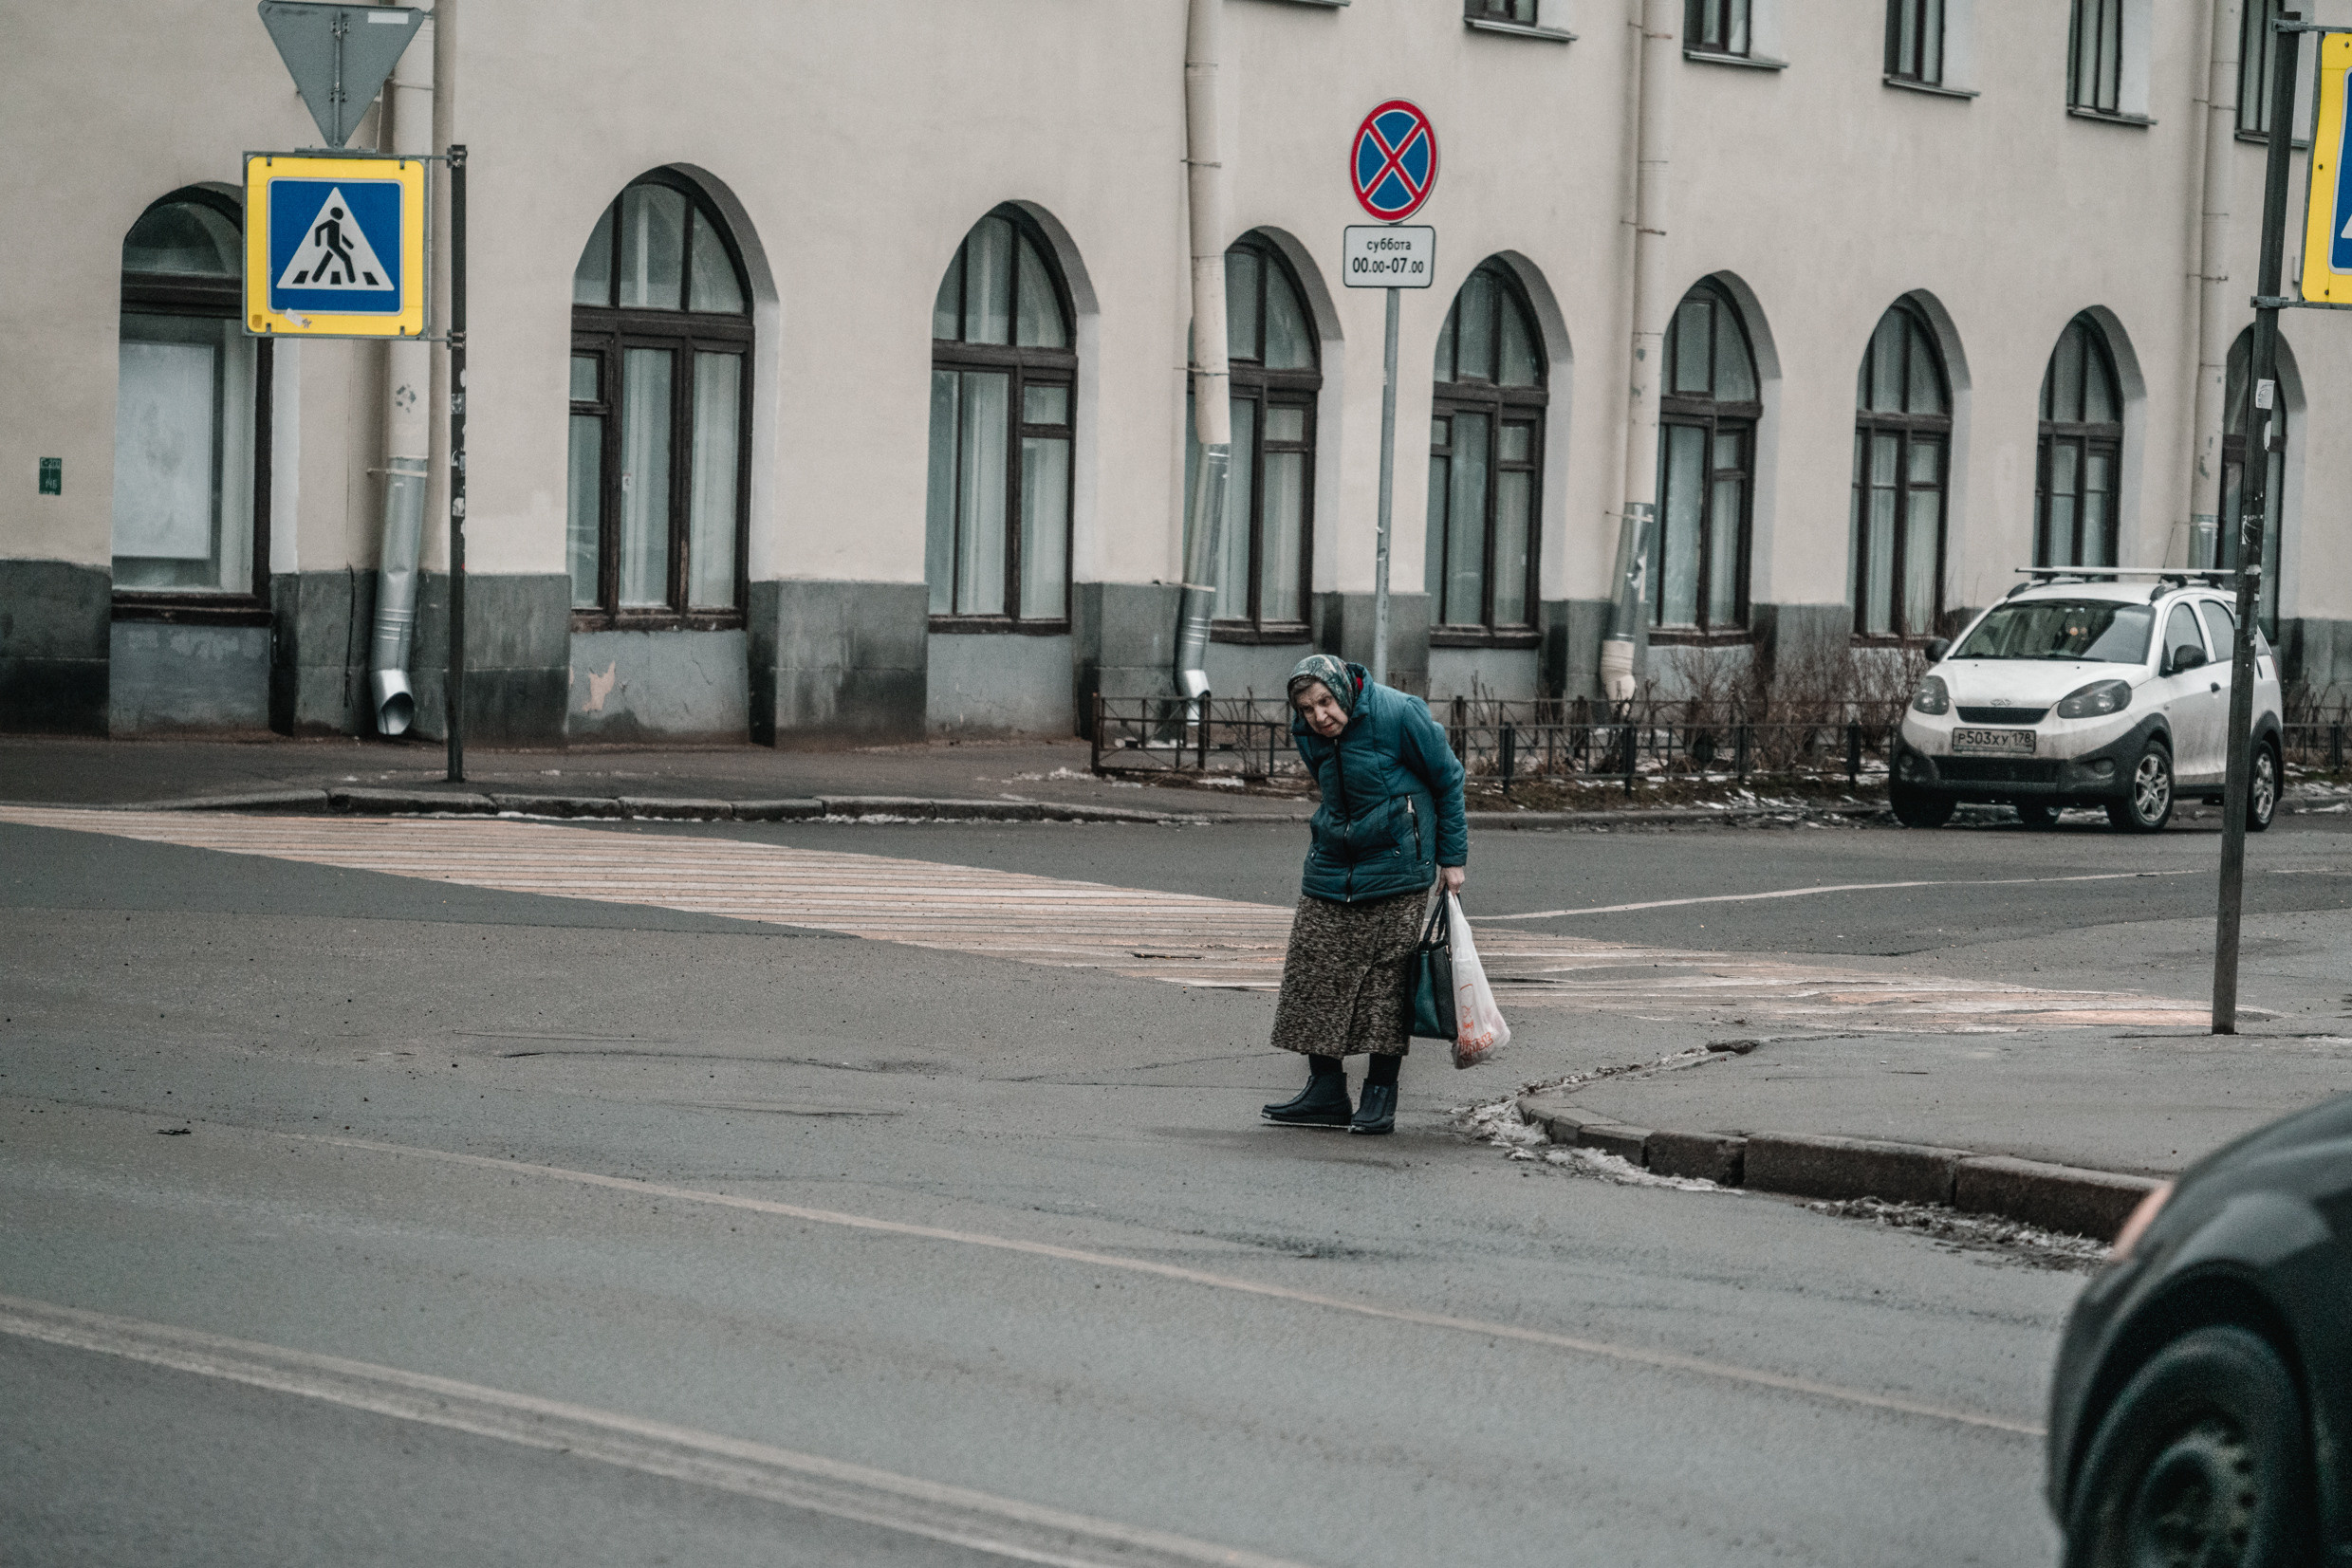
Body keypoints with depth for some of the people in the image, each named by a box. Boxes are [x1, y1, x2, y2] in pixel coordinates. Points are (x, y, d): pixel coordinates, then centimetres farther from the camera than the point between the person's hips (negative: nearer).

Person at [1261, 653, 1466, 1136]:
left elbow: (1447, 780, -6)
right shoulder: (1308, 735, 0)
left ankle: (1380, 1095, 3)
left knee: (1388, 978, -4)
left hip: (1396, 872, -5)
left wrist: (1452, 858, -2)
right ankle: (1325, 1092, 6)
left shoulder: (1398, 715, -16)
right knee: (1315, 974, -1)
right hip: (1331, 870, 5)